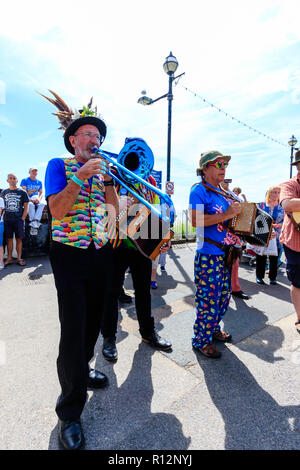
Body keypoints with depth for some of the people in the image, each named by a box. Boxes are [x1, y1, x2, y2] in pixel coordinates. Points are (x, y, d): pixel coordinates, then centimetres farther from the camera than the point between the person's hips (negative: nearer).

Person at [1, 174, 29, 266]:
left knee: (19, 239, 1)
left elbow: (26, 207, 3)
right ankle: (9, 258, 14)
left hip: (19, 220, -2)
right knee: (9, 239, 6)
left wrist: (22, 219, -6)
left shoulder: (22, 192, 4)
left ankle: (19, 258, 8)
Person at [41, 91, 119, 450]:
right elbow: (57, 210, -13)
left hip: (101, 254, 5)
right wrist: (81, 175, -19)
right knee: (74, 328, -4)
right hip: (70, 255, -5)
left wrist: (107, 176, -3)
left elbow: (113, 208, 7)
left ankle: (81, 370, 41)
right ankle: (69, 411, 13)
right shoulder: (58, 165, 2)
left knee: (94, 320, 15)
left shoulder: (103, 168, 16)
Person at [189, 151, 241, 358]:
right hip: (208, 255, -9)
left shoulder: (224, 192, 16)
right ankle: (201, 340, 18)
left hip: (225, 253, 9)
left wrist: (238, 209, 8)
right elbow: (196, 220, -22)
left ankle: (214, 329, 39)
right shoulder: (199, 190, -10)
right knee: (208, 299, -1)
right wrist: (226, 214, -22)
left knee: (224, 295, 18)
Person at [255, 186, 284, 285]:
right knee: (261, 257, 4)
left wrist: (277, 225, -16)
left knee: (274, 258, 6)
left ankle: (273, 278, 20)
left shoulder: (282, 207, 6)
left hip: (275, 237, 1)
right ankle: (259, 276, 17)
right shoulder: (261, 205, 4)